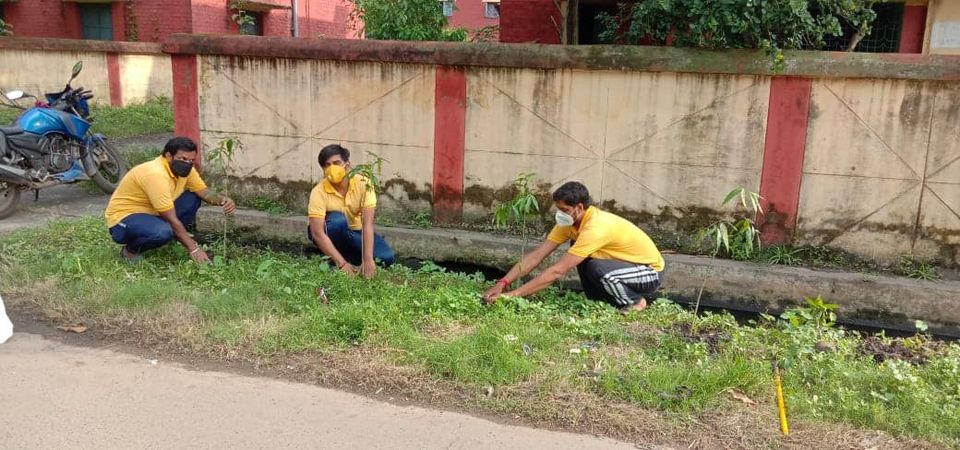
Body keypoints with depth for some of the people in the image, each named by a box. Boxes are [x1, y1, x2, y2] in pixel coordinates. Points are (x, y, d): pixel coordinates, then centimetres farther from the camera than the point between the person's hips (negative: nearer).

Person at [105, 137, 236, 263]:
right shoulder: (156, 174, -30)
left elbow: (205, 192, 1)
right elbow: (172, 219, -29)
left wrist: (223, 200, -22)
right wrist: (193, 248, -26)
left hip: (151, 214, 8)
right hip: (123, 218, -8)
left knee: (193, 198, -3)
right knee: (163, 231, -37)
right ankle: (130, 250, -6)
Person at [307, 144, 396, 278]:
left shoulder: (363, 184, -23)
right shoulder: (319, 192, -26)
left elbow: (367, 224, -30)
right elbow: (317, 233, -31)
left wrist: (368, 260, -38)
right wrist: (342, 263, -39)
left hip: (355, 233, 2)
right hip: (332, 234, -2)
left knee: (387, 257, -20)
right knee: (337, 220, -36)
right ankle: (334, 263, -16)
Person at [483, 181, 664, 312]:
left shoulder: (595, 228, -32)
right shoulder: (570, 222, -7)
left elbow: (557, 271, -34)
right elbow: (536, 255, -9)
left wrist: (512, 295, -33)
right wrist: (503, 283, -19)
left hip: (649, 272, -8)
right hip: (625, 262, 8)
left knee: (596, 268, -33)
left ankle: (635, 302, -5)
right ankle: (602, 300, 8)